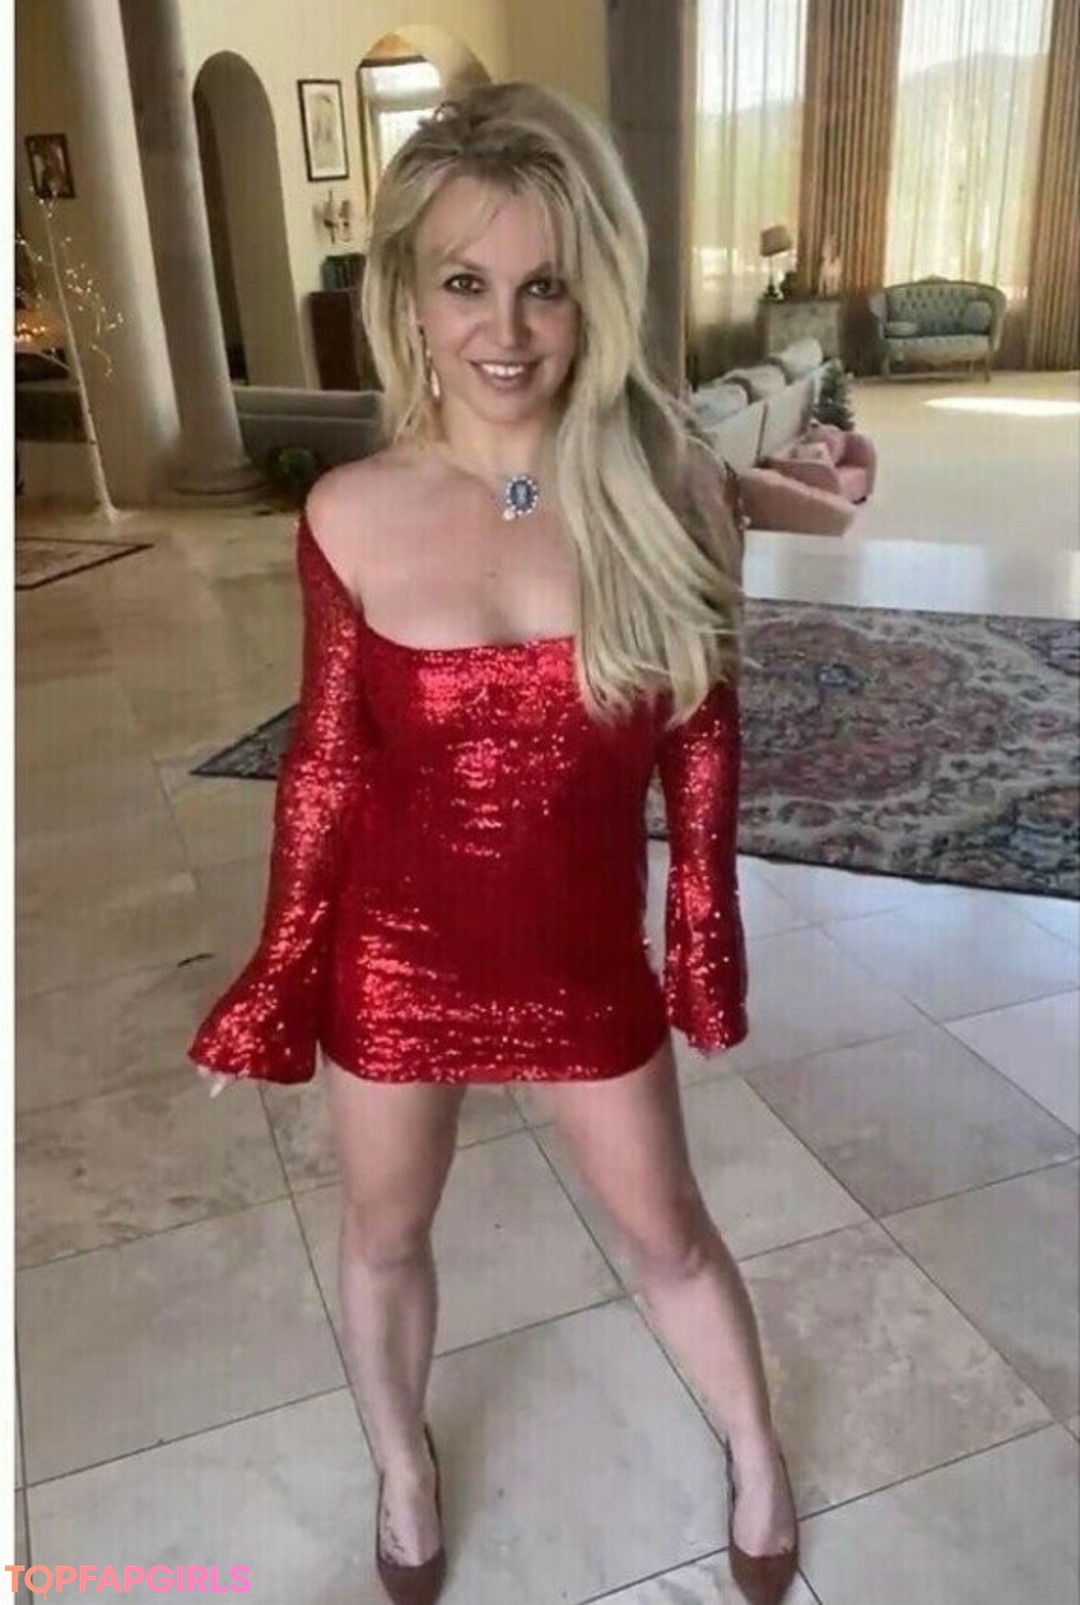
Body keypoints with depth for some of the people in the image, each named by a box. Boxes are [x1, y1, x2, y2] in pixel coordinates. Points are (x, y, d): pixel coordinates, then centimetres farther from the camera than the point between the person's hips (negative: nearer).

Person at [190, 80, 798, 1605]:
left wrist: (704, 933, 2)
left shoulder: (667, 485, -13)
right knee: (386, 1237, 22)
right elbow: (326, 763, -4)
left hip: (586, 952, 0)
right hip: (396, 950, 1)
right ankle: (405, 1473, 54)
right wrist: (277, 979, -1)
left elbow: (700, 737, -3)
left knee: (668, 1228, 21)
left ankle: (756, 1456, 52)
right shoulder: (352, 516, -13)